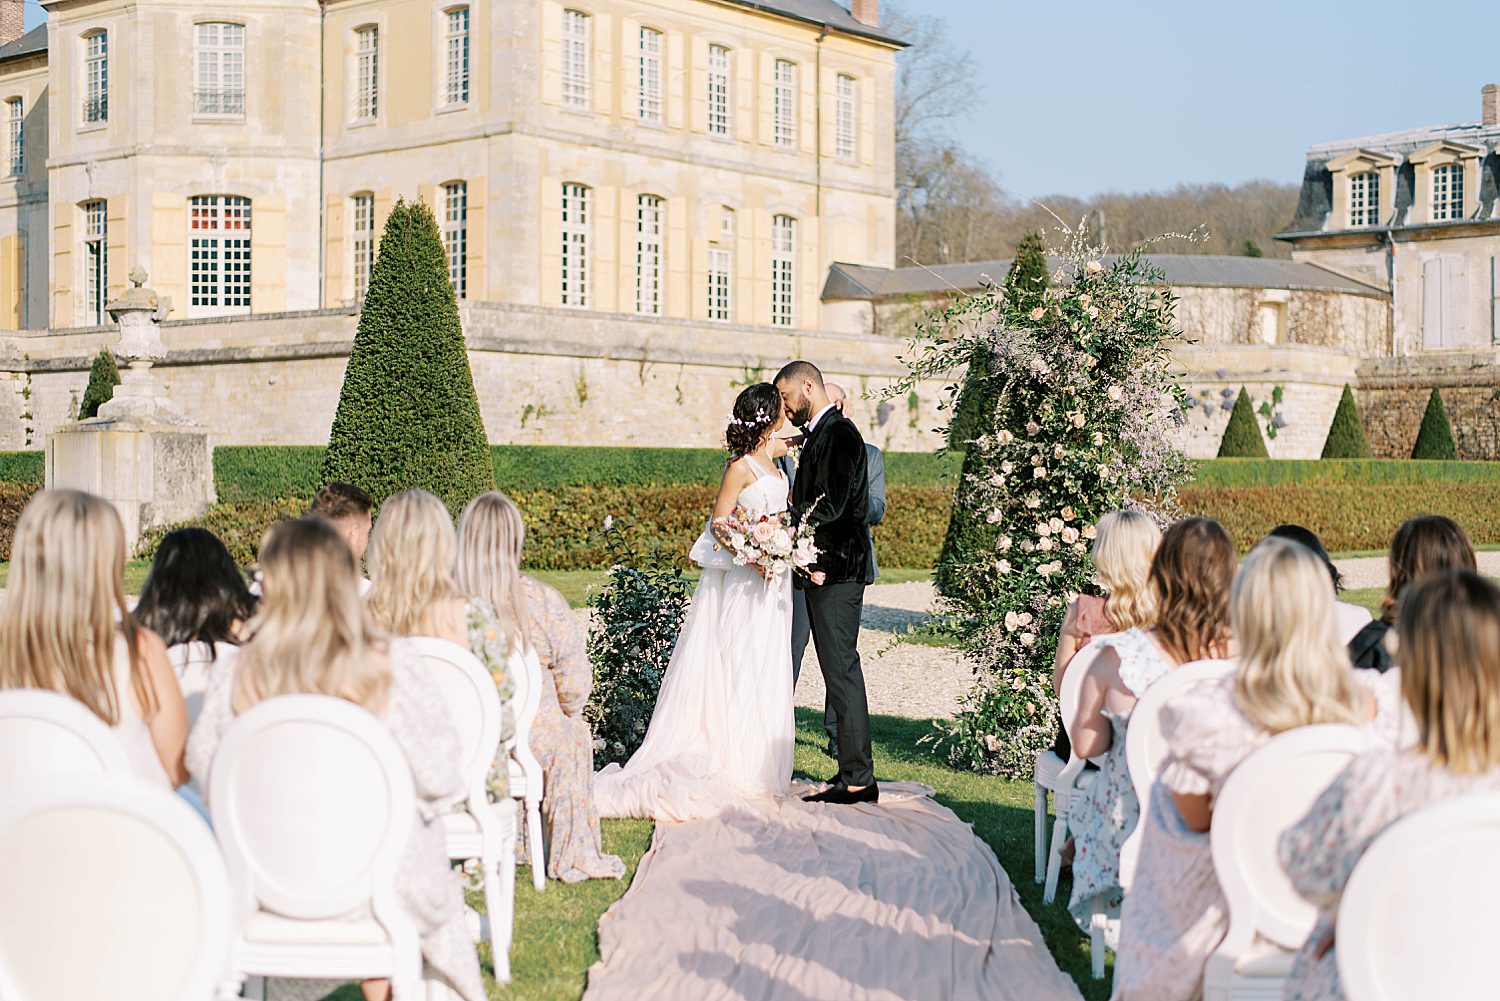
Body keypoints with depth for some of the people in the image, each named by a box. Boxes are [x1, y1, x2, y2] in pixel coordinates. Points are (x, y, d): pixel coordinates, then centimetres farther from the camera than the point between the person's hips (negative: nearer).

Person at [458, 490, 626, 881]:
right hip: (525, 738, -3)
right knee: (573, 734, 31)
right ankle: (575, 856, 38)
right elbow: (574, 682, -12)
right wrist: (567, 711, 11)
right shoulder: (541, 601, -17)